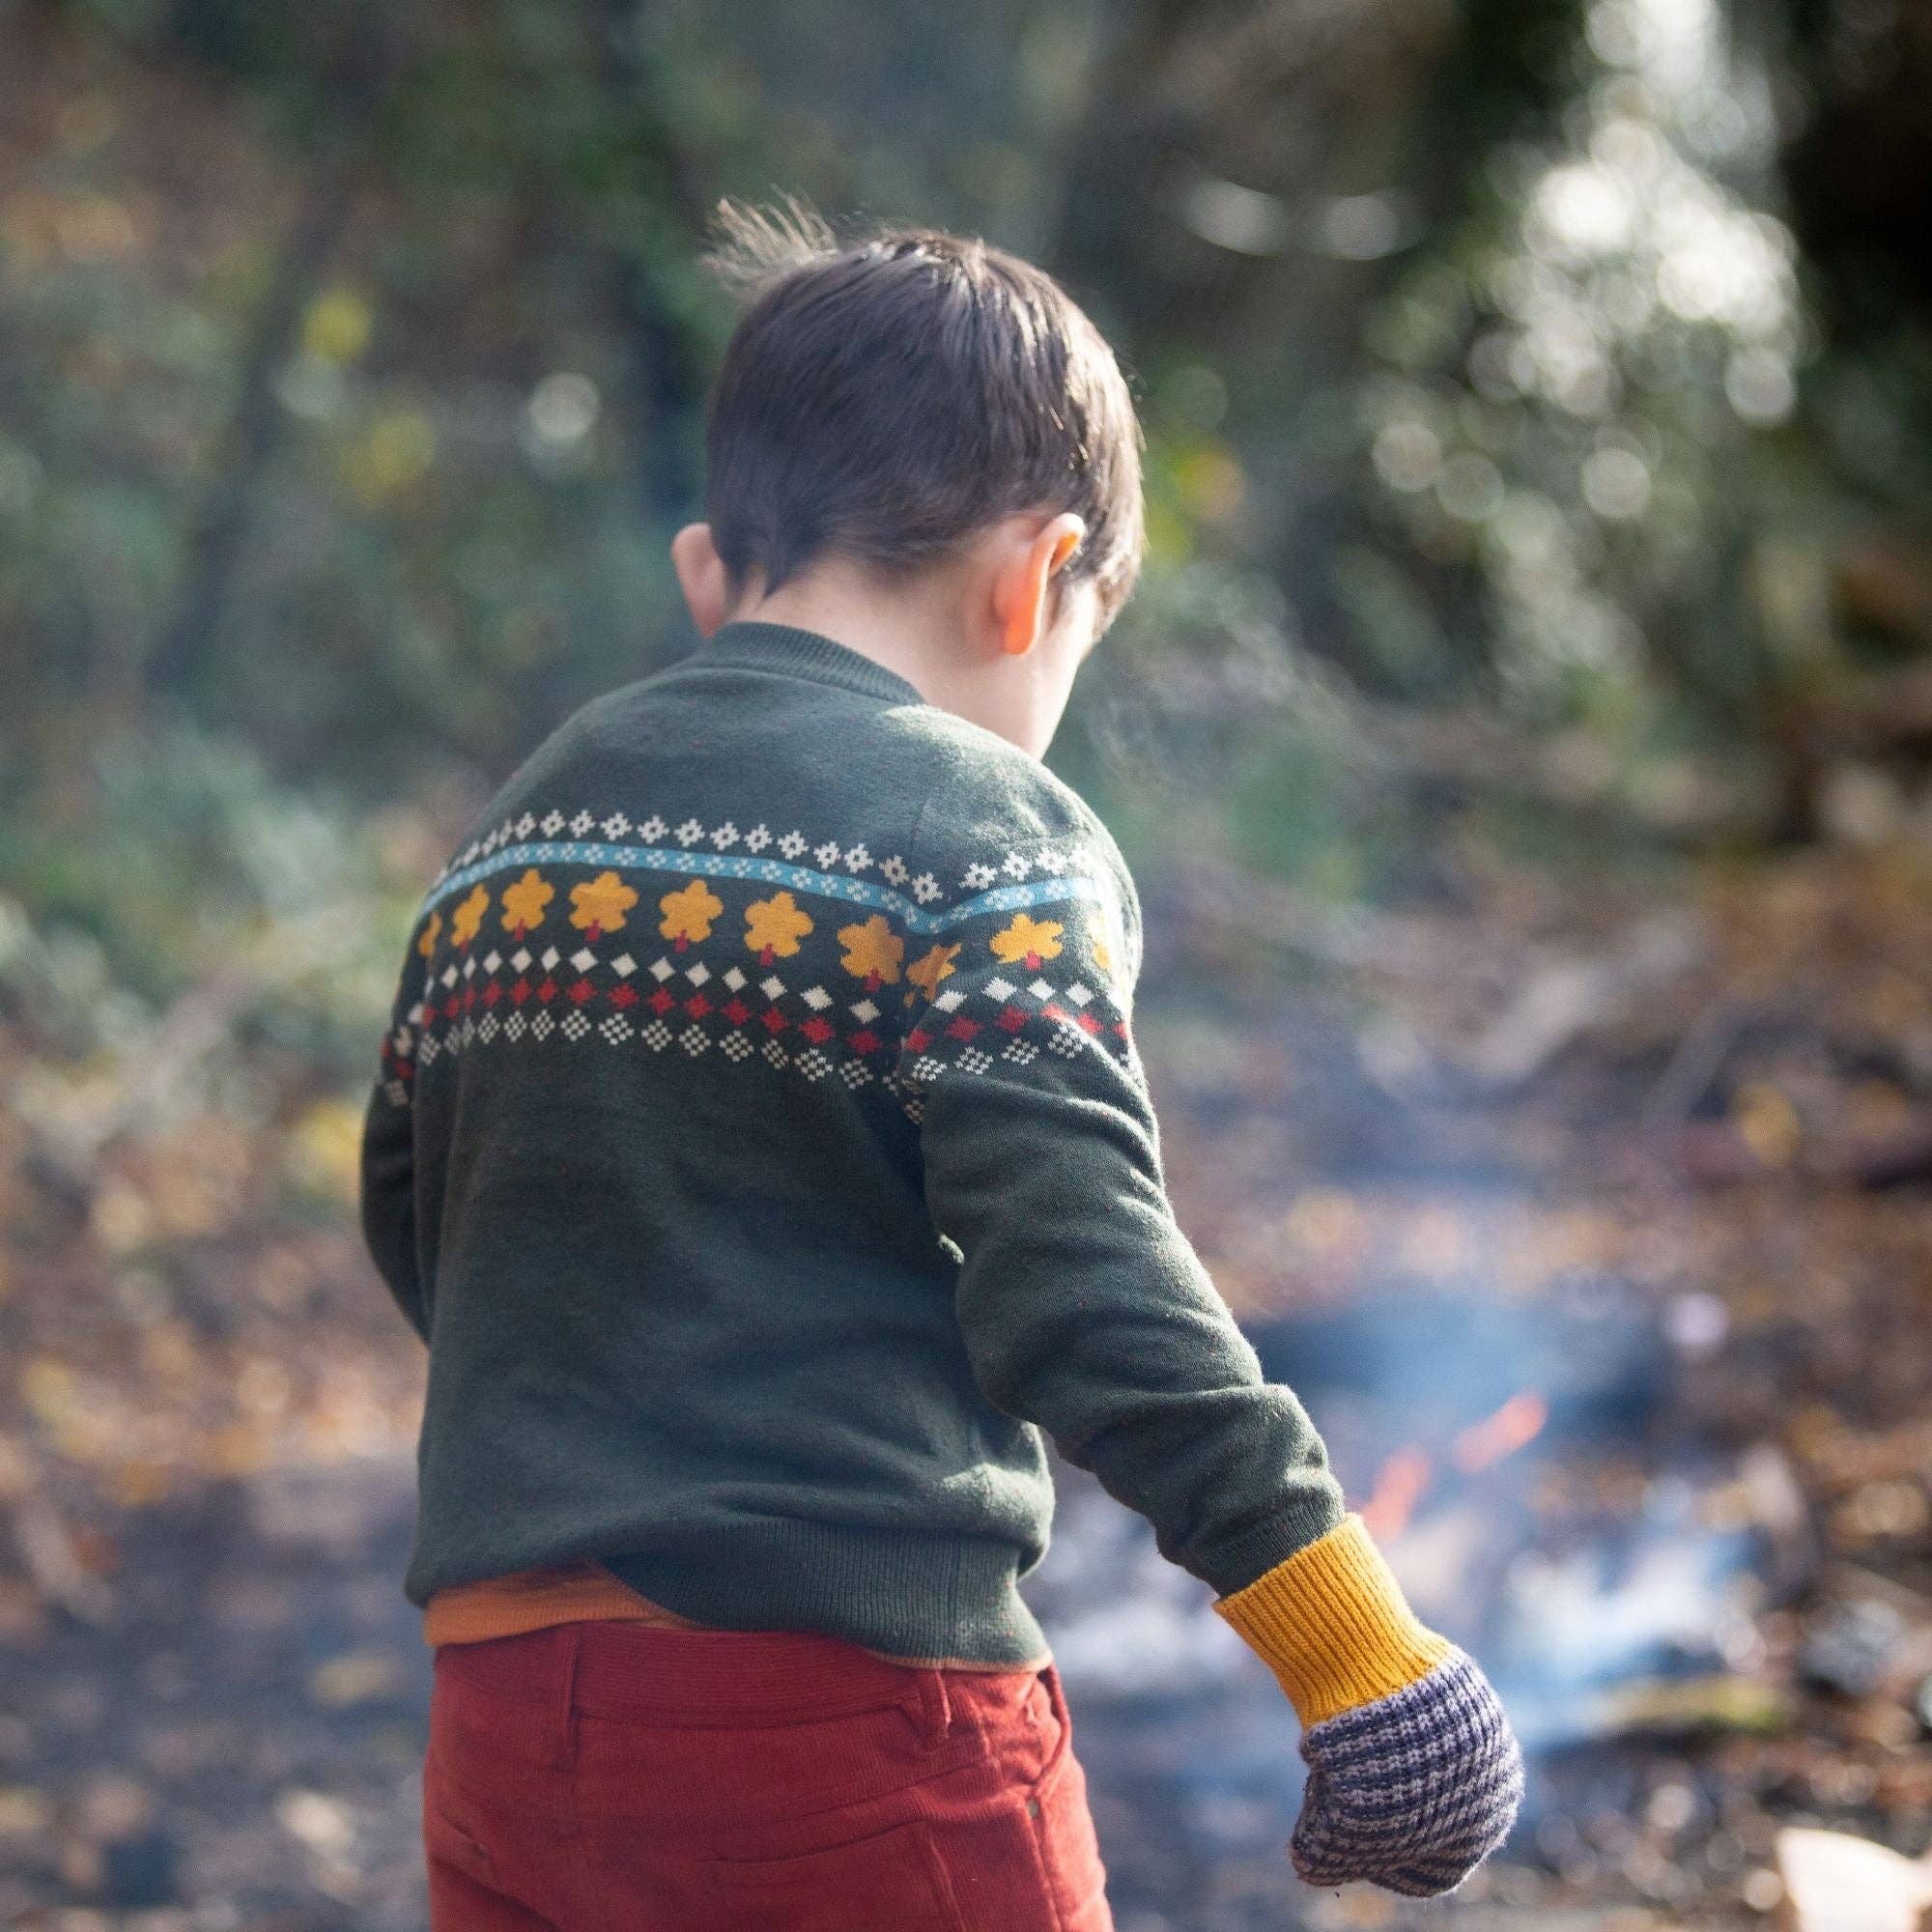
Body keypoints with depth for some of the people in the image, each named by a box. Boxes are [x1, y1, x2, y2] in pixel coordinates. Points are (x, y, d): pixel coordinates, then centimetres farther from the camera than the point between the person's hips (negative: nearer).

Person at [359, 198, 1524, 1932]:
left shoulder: (512, 832, 11)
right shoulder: (982, 836, -9)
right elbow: (1083, 1277, -19)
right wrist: (1345, 1629, -13)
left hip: (501, 1723, 6)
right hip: (844, 1721, -6)